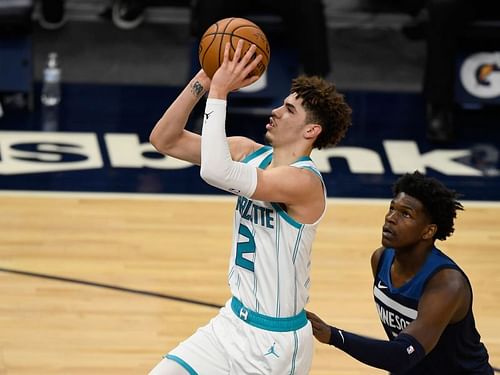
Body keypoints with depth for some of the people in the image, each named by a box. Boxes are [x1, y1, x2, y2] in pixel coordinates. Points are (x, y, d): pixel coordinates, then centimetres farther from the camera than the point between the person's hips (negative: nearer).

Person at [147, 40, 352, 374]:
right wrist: (202, 82, -13)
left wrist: (219, 93, -31)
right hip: (234, 320, 7)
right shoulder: (248, 152, 1)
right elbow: (164, 140, -2)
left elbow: (216, 171, -38)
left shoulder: (304, 181, -24)